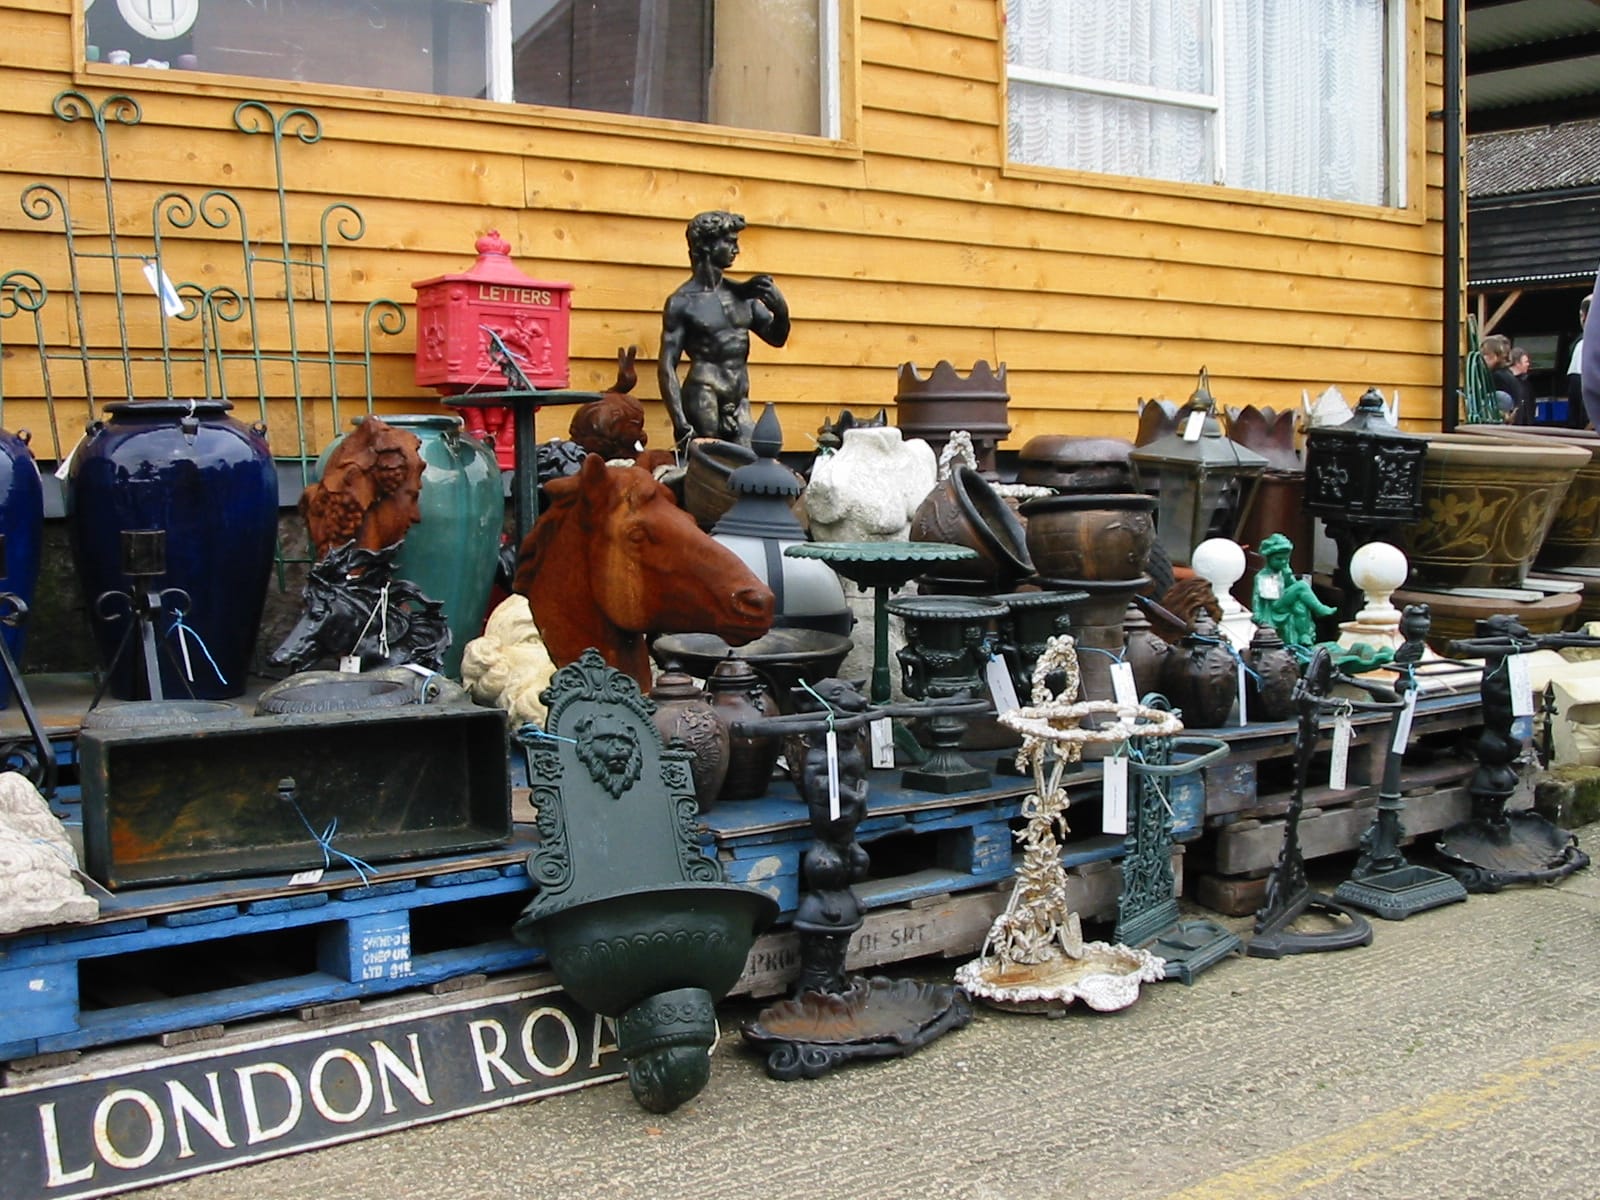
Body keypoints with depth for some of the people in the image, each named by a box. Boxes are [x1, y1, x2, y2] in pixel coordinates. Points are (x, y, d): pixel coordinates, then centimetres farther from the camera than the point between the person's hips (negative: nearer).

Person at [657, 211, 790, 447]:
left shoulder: (743, 294, 10)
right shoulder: (683, 302, -5)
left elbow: (776, 337, 17)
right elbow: (667, 367, -8)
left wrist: (781, 310, -7)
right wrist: (680, 423, -17)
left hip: (740, 405, 5)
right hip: (703, 401, -5)